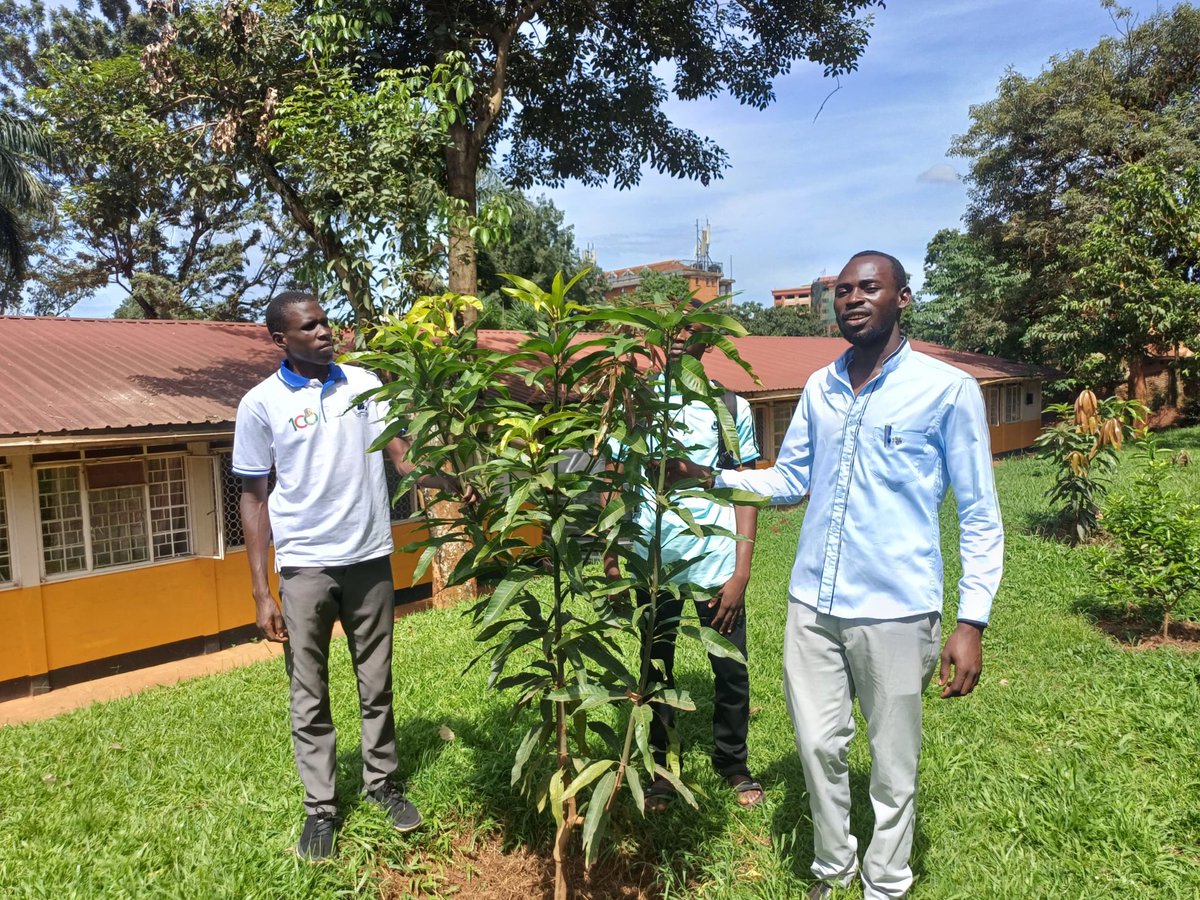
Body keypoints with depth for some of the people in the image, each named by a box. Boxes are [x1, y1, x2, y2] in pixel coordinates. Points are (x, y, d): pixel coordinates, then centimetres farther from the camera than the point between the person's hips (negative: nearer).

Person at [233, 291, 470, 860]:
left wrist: (451, 482, -25)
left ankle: (382, 782, 31)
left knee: (377, 683, 14)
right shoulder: (261, 403, -5)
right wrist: (261, 593, -6)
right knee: (309, 695, 8)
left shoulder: (363, 384, 2)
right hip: (305, 566, -2)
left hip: (370, 558, 2)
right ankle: (320, 807, 23)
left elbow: (399, 455, -4)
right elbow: (254, 500, -2)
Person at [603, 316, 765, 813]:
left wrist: (741, 572, -6)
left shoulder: (730, 407, 3)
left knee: (731, 671, 7)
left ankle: (733, 764, 31)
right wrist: (611, 557, -3)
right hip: (653, 562, 1)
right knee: (657, 669, 12)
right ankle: (662, 769, 30)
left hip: (716, 563, 0)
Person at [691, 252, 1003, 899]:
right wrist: (713, 476, 0)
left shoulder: (948, 390, -6)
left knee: (893, 765, 11)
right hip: (813, 604, 4)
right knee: (819, 747, 14)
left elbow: (979, 517, -5)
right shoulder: (819, 388, 8)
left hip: (895, 612, -4)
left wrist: (972, 622, -10)